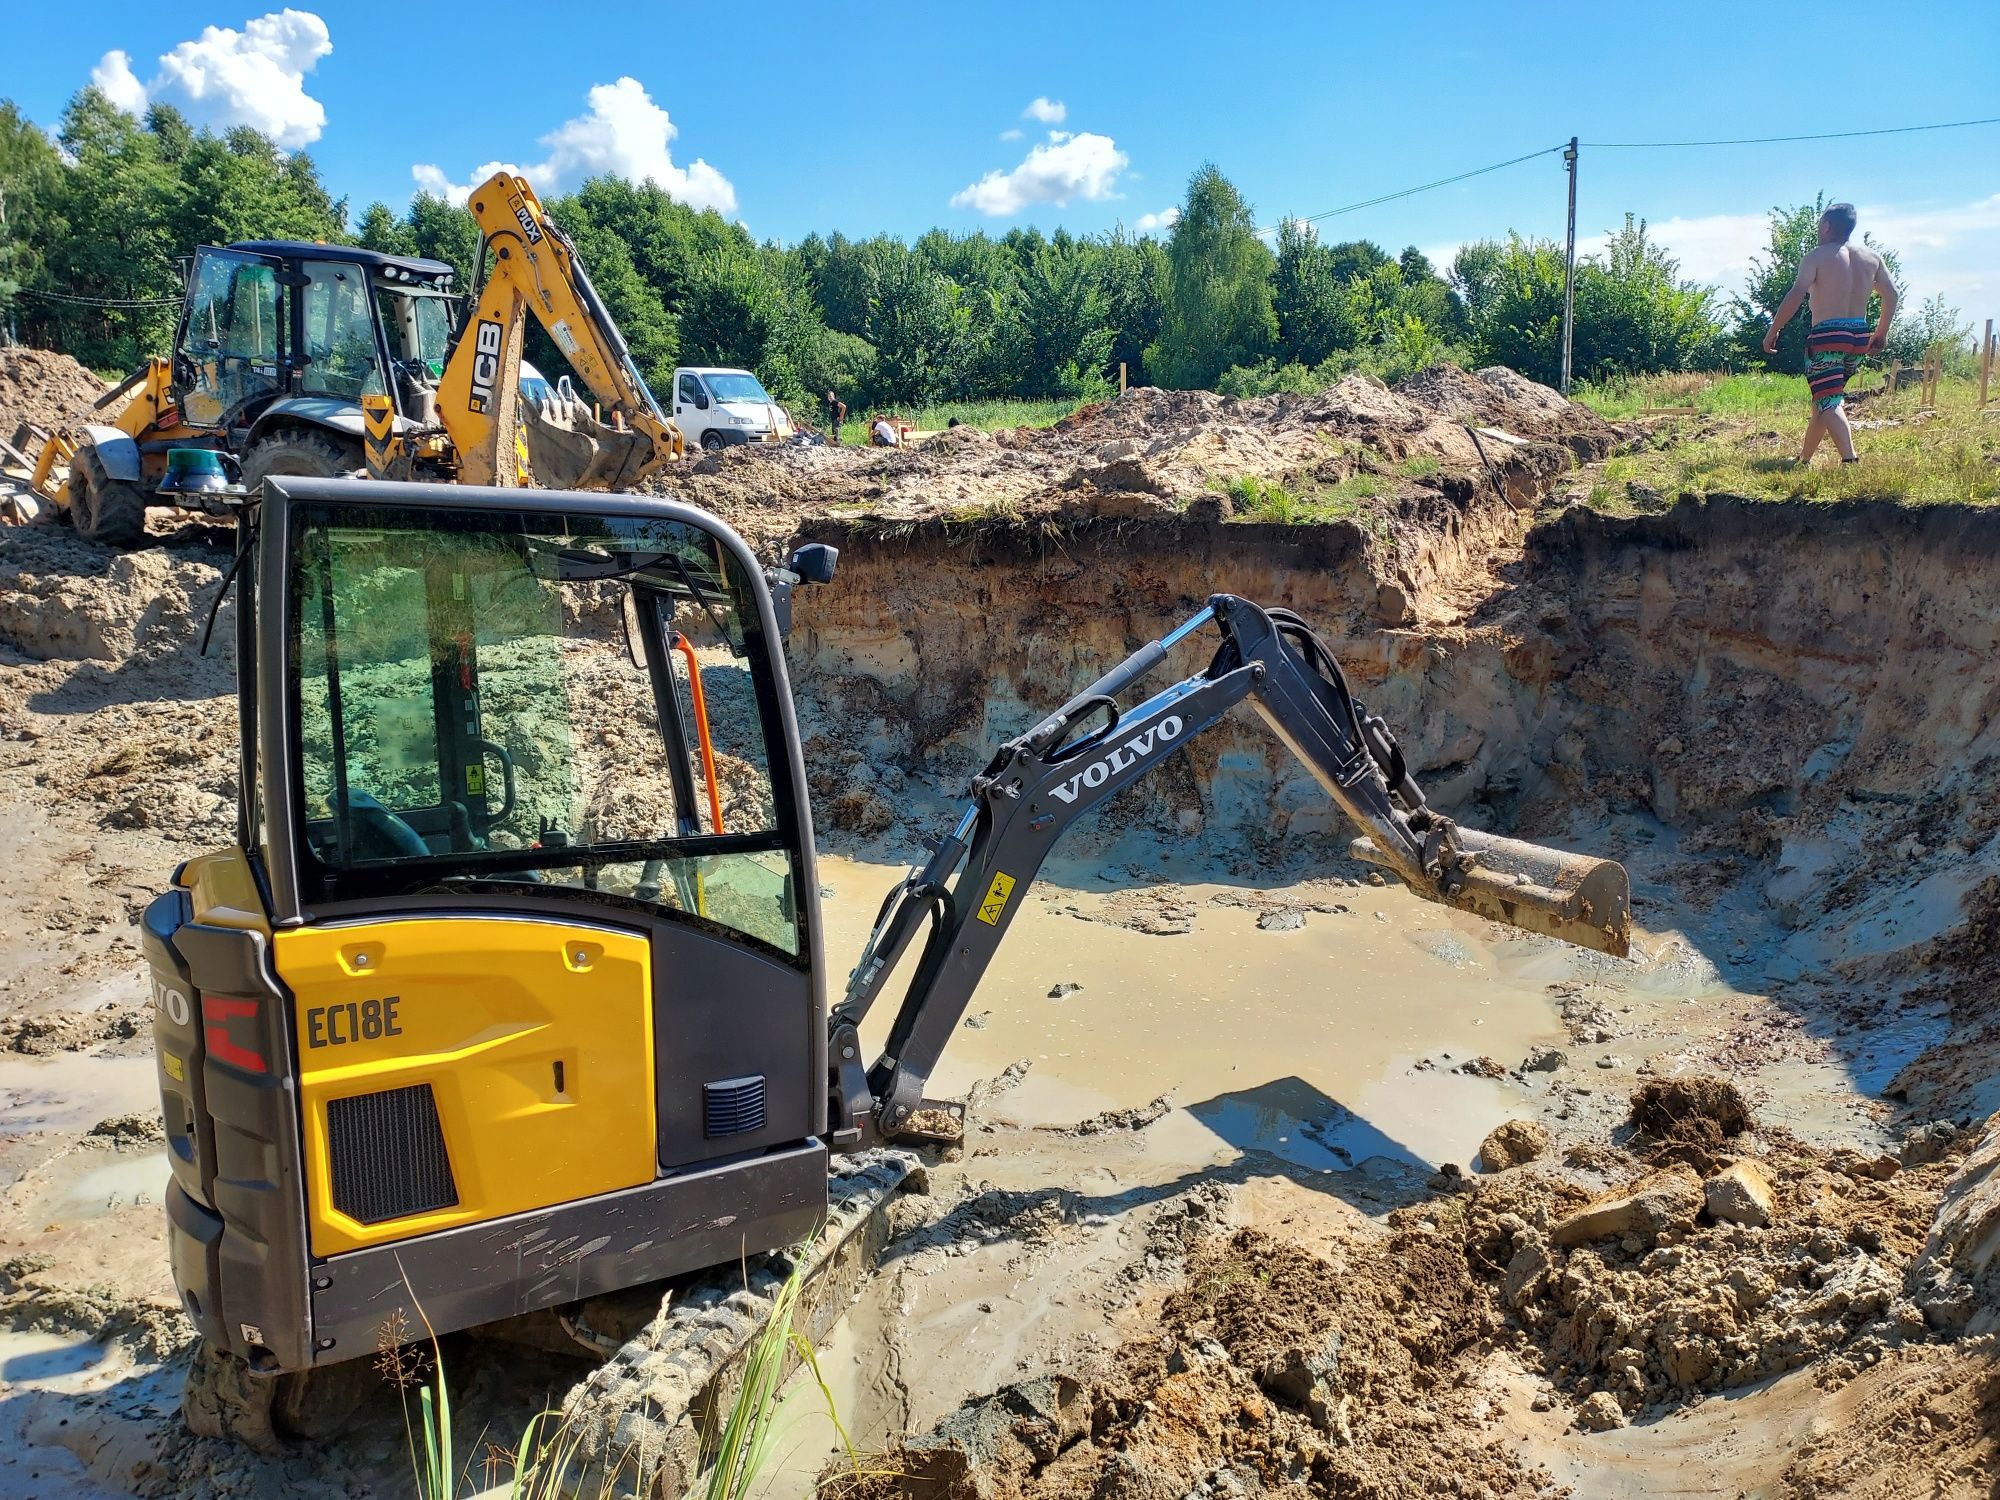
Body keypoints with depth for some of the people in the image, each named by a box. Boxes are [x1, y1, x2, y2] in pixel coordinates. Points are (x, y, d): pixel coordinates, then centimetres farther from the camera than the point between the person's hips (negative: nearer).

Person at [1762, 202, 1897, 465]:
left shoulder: (1817, 256, -5)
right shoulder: (1871, 257, 13)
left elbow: (1796, 294, -17)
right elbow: (1891, 294, 14)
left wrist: (1773, 331, -13)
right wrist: (1882, 333, 23)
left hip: (1827, 335, -7)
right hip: (1859, 335, 7)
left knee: (1829, 403, -11)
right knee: (1824, 398, 20)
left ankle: (1850, 460, -27)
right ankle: (1804, 457, 30)